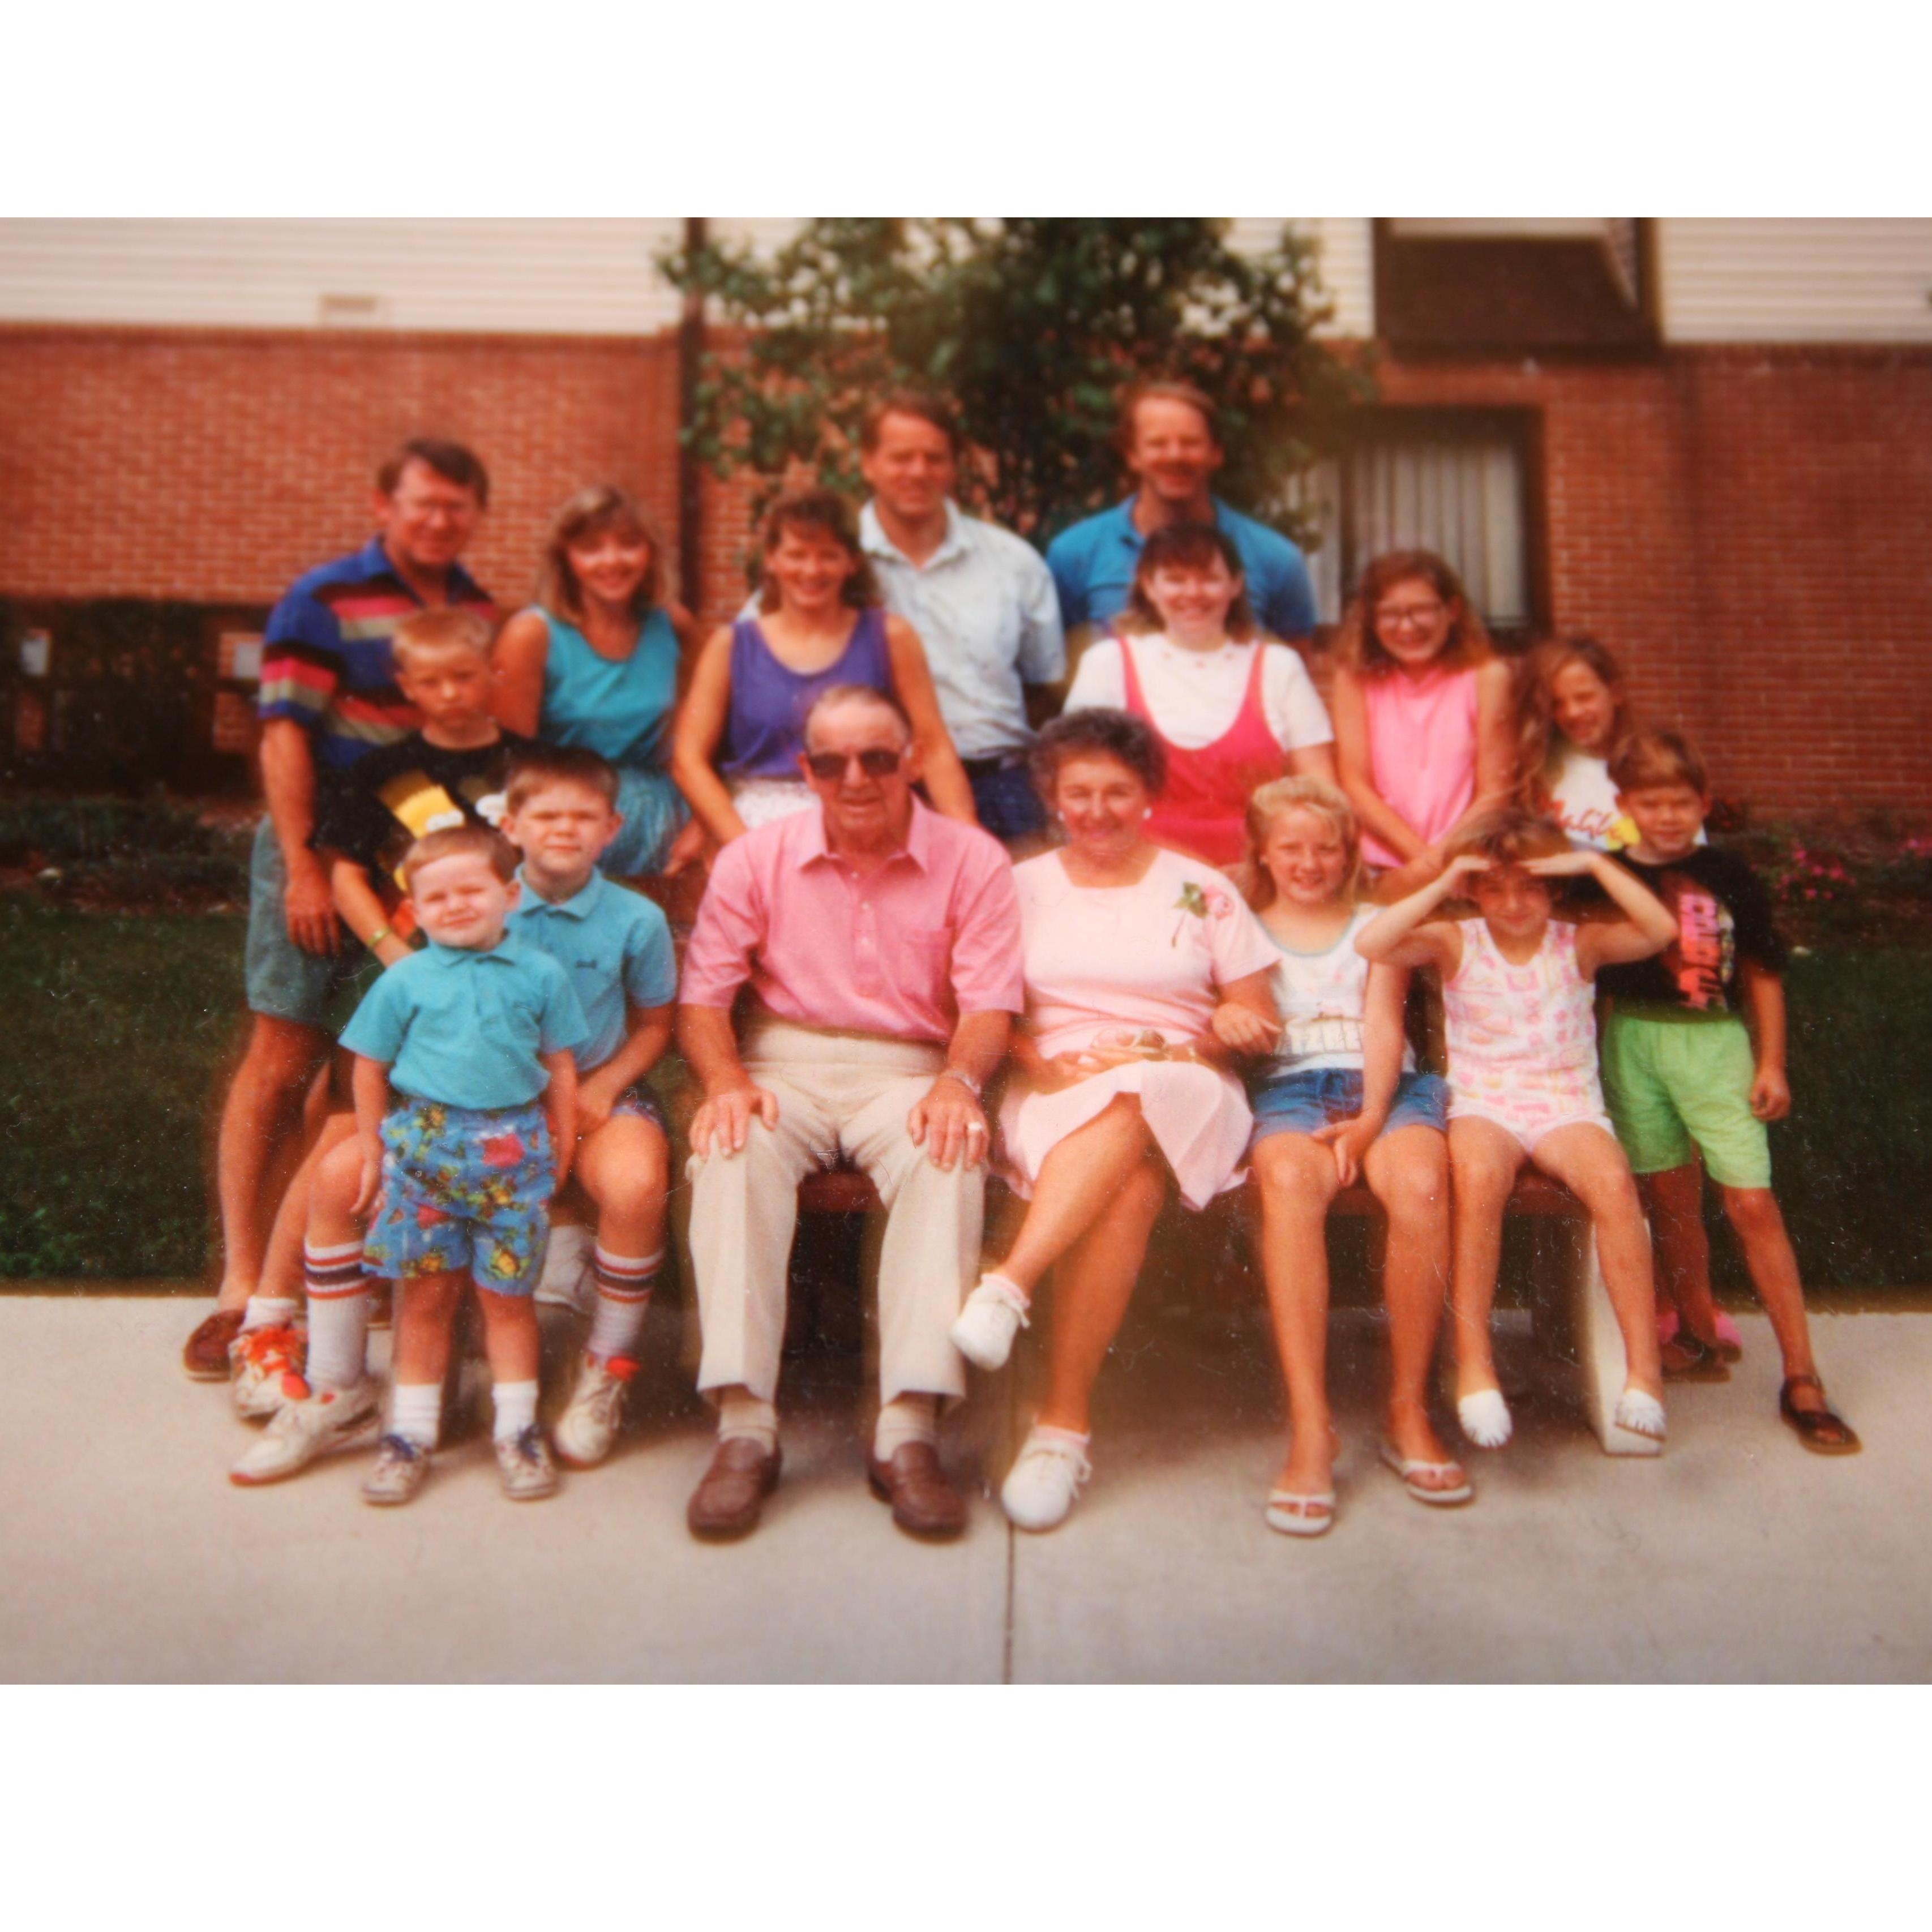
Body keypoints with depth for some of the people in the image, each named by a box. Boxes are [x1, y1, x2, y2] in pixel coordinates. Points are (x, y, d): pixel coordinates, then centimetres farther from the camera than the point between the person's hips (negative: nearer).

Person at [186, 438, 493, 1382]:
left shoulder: (483, 612, 12)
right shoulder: (325, 599, -3)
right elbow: (285, 736, -8)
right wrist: (304, 869, -14)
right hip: (326, 852, -5)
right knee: (283, 1058, -4)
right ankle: (242, 1283, 4)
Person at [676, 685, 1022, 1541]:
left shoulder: (971, 861, 4)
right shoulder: (754, 858, 7)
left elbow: (989, 1002, -2)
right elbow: (702, 995, 4)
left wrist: (958, 1082, -24)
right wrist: (726, 1081, -17)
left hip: (907, 1071, -1)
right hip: (783, 1062, 1)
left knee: (951, 1158, -34)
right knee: (731, 1154, -32)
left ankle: (909, 1430, -31)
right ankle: (744, 1429, -29)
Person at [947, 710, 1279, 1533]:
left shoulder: (1203, 891, 16)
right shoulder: (1023, 887, 17)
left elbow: (1260, 1023, 11)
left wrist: (1168, 1046, -8)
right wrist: (1052, 1064, -11)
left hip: (1182, 1094, 0)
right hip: (1055, 1092, 0)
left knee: (1126, 1107, -39)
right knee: (1127, 1183, -36)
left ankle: (1008, 1287, -43)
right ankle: (1066, 1421, -39)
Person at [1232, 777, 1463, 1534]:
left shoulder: (1376, 924, 25)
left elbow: (1383, 1025, 10)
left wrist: (1370, 1119, -9)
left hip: (1383, 1087, 1)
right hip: (1289, 1084, -1)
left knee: (1420, 1182, -34)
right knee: (1290, 1180, -37)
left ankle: (1409, 1413, -21)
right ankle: (1310, 1430, -38)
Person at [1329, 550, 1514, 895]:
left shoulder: (1486, 676, 4)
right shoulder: (1356, 677, 7)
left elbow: (1494, 792, 1)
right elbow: (1356, 785, 0)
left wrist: (1438, 859, -13)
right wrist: (1422, 854, -11)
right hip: (1381, 869, 0)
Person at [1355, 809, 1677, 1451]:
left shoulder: (1578, 944, 8)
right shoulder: (1455, 943, 6)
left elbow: (1661, 931, -9)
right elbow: (1371, 944, -11)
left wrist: (1596, 864, -8)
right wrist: (1441, 885, -10)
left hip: (1568, 1106, 1)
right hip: (1483, 1105, -1)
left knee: (1614, 1182, -32)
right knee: (1477, 1175, -36)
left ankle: (1643, 1366, -21)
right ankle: (1473, 1366, -27)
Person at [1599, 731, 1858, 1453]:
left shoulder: (1728, 876, 2)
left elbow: (1762, 972, 7)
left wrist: (1771, 1063, 5)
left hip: (1715, 1042, -1)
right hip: (1633, 1043, 1)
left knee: (1752, 1204, -5)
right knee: (1670, 1199, 11)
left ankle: (1801, 1379, 2)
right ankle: (1698, 1335, 30)